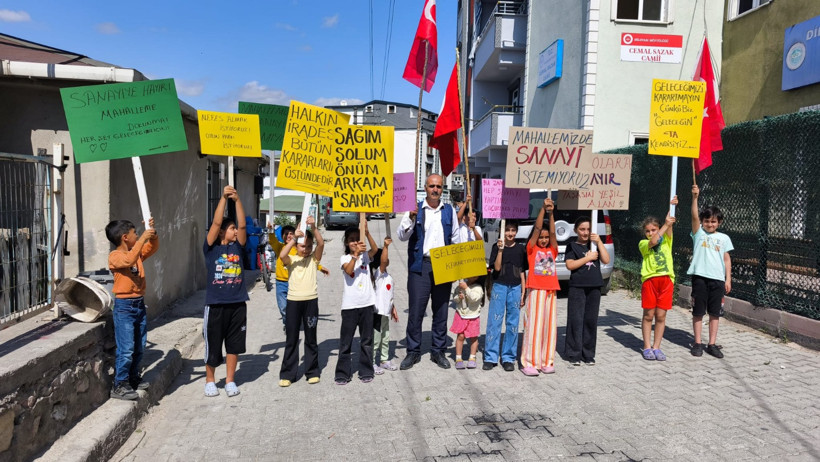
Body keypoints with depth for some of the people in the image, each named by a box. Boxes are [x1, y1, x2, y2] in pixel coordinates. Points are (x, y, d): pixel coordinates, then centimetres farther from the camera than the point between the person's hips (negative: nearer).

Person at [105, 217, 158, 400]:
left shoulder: (138, 252, 10)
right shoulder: (115, 256, -13)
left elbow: (153, 247, 13)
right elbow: (129, 259, -31)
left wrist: (152, 233, -5)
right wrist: (143, 238, -29)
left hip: (139, 304, 8)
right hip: (124, 306, -8)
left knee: (139, 347, 15)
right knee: (126, 349, -6)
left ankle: (133, 378, 29)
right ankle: (119, 386, 3)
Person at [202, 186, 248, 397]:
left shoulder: (238, 247, 7)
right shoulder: (211, 248, -2)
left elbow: (243, 225, -4)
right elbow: (216, 222, -12)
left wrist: (237, 200, -12)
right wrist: (224, 198, -16)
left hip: (237, 304, 3)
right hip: (216, 304, -3)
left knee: (234, 344, 10)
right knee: (212, 344, 8)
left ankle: (230, 381, 23)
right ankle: (210, 381, 27)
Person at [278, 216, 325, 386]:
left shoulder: (314, 258, 4)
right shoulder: (291, 259, 4)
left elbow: (321, 244, -14)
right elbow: (282, 255, -20)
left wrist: (314, 227, -27)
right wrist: (294, 238, -26)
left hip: (311, 300, 0)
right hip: (293, 300, 0)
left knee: (311, 338, 9)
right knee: (291, 338, 6)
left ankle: (312, 372, 19)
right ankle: (287, 374, 14)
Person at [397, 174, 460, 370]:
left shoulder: (449, 211, 10)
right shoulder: (415, 209, 3)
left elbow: (456, 239, 15)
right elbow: (402, 236, -5)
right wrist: (411, 218, -21)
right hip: (420, 266, -2)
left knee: (441, 311, 8)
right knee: (416, 311, -1)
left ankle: (438, 351, 21)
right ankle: (413, 352, 12)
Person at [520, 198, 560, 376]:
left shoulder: (552, 250, 13)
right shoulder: (531, 249, 4)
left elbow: (553, 232, -1)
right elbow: (537, 228, -6)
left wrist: (551, 213, -11)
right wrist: (543, 209, -12)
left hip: (551, 291, 4)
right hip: (536, 290, -4)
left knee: (549, 325, 6)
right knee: (534, 325, -4)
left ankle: (546, 361, 14)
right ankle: (529, 363, 0)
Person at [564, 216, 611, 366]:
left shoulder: (594, 244, 14)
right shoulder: (572, 246, 4)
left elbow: (606, 260, 1)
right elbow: (570, 265, -9)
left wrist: (599, 241, -4)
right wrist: (588, 257, -9)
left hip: (594, 288, 3)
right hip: (577, 288, -3)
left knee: (591, 321, 6)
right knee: (576, 320, -3)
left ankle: (588, 354, 14)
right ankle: (574, 354, 4)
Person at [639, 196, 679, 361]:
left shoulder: (666, 240, 12)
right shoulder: (643, 244, 4)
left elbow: (669, 228, -5)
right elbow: (653, 241, -17)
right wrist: (665, 224, -18)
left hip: (666, 280, 2)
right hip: (650, 280, -2)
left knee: (661, 316, 5)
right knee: (648, 315, 4)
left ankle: (656, 347, 14)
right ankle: (647, 347, 13)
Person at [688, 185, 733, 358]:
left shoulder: (724, 238, 11)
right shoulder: (698, 233, 5)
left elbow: (727, 259, 12)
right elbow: (694, 216, -10)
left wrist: (728, 279, 6)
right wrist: (695, 197, -23)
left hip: (718, 278, 2)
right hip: (700, 276, -2)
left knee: (715, 313, 7)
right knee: (698, 312, 3)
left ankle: (712, 344, 16)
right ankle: (697, 343, 12)